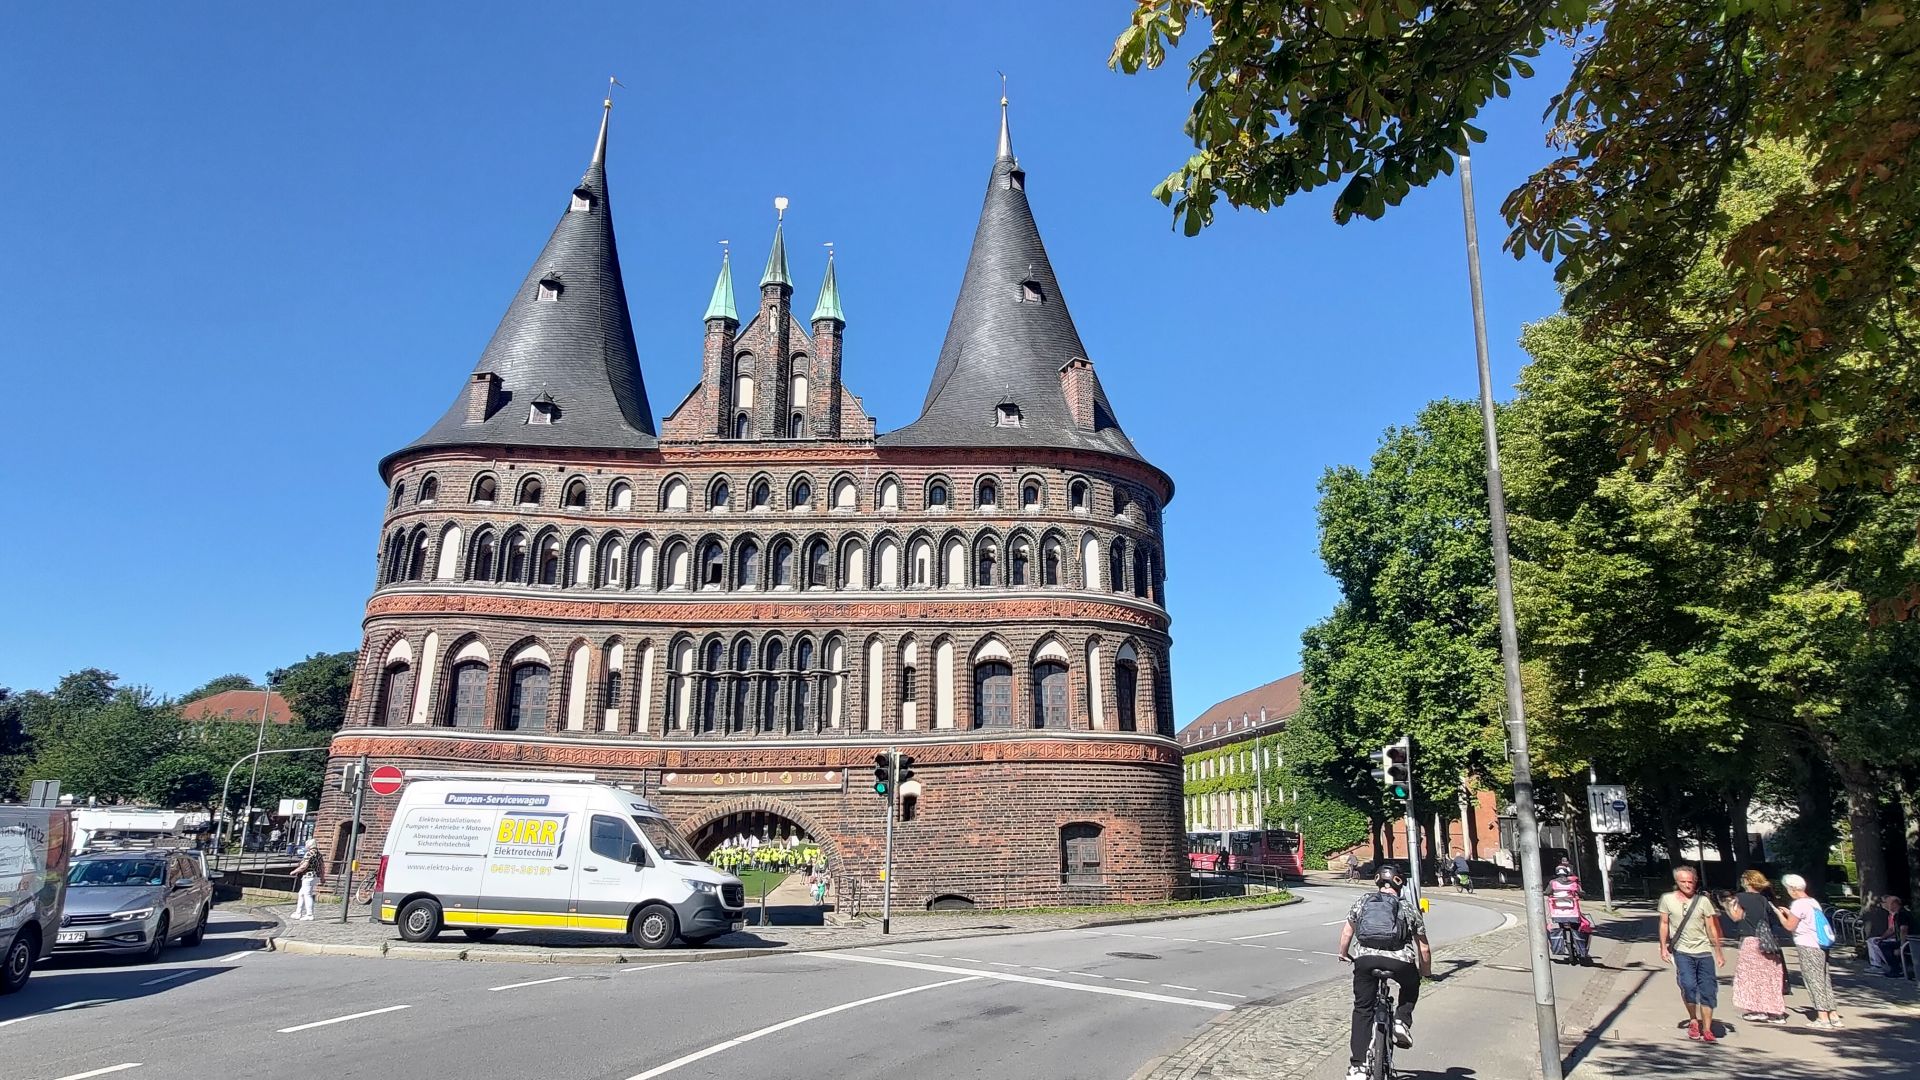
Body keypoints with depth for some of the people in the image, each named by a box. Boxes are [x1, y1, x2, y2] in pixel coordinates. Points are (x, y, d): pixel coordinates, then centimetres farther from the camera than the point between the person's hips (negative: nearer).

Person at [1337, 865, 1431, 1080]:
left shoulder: (1362, 902, 21)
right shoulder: (1409, 907, 20)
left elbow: (1346, 933, 19)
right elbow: (1424, 948, 20)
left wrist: (1343, 954, 37)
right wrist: (1427, 971, 37)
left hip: (1365, 958, 1)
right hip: (1399, 960, 0)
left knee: (1362, 1010, 13)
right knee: (1411, 986, 34)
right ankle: (1402, 1021, 12)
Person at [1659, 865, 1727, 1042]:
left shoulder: (1702, 900, 0)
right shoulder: (1667, 899, 0)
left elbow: (1711, 928, 6)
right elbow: (1664, 924, 6)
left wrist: (1718, 952, 7)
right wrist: (1663, 948, 2)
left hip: (1704, 952, 1)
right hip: (1682, 951, -1)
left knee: (1708, 991, -1)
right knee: (1689, 986, -16)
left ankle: (1707, 1030, 8)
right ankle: (1693, 1021, 5)